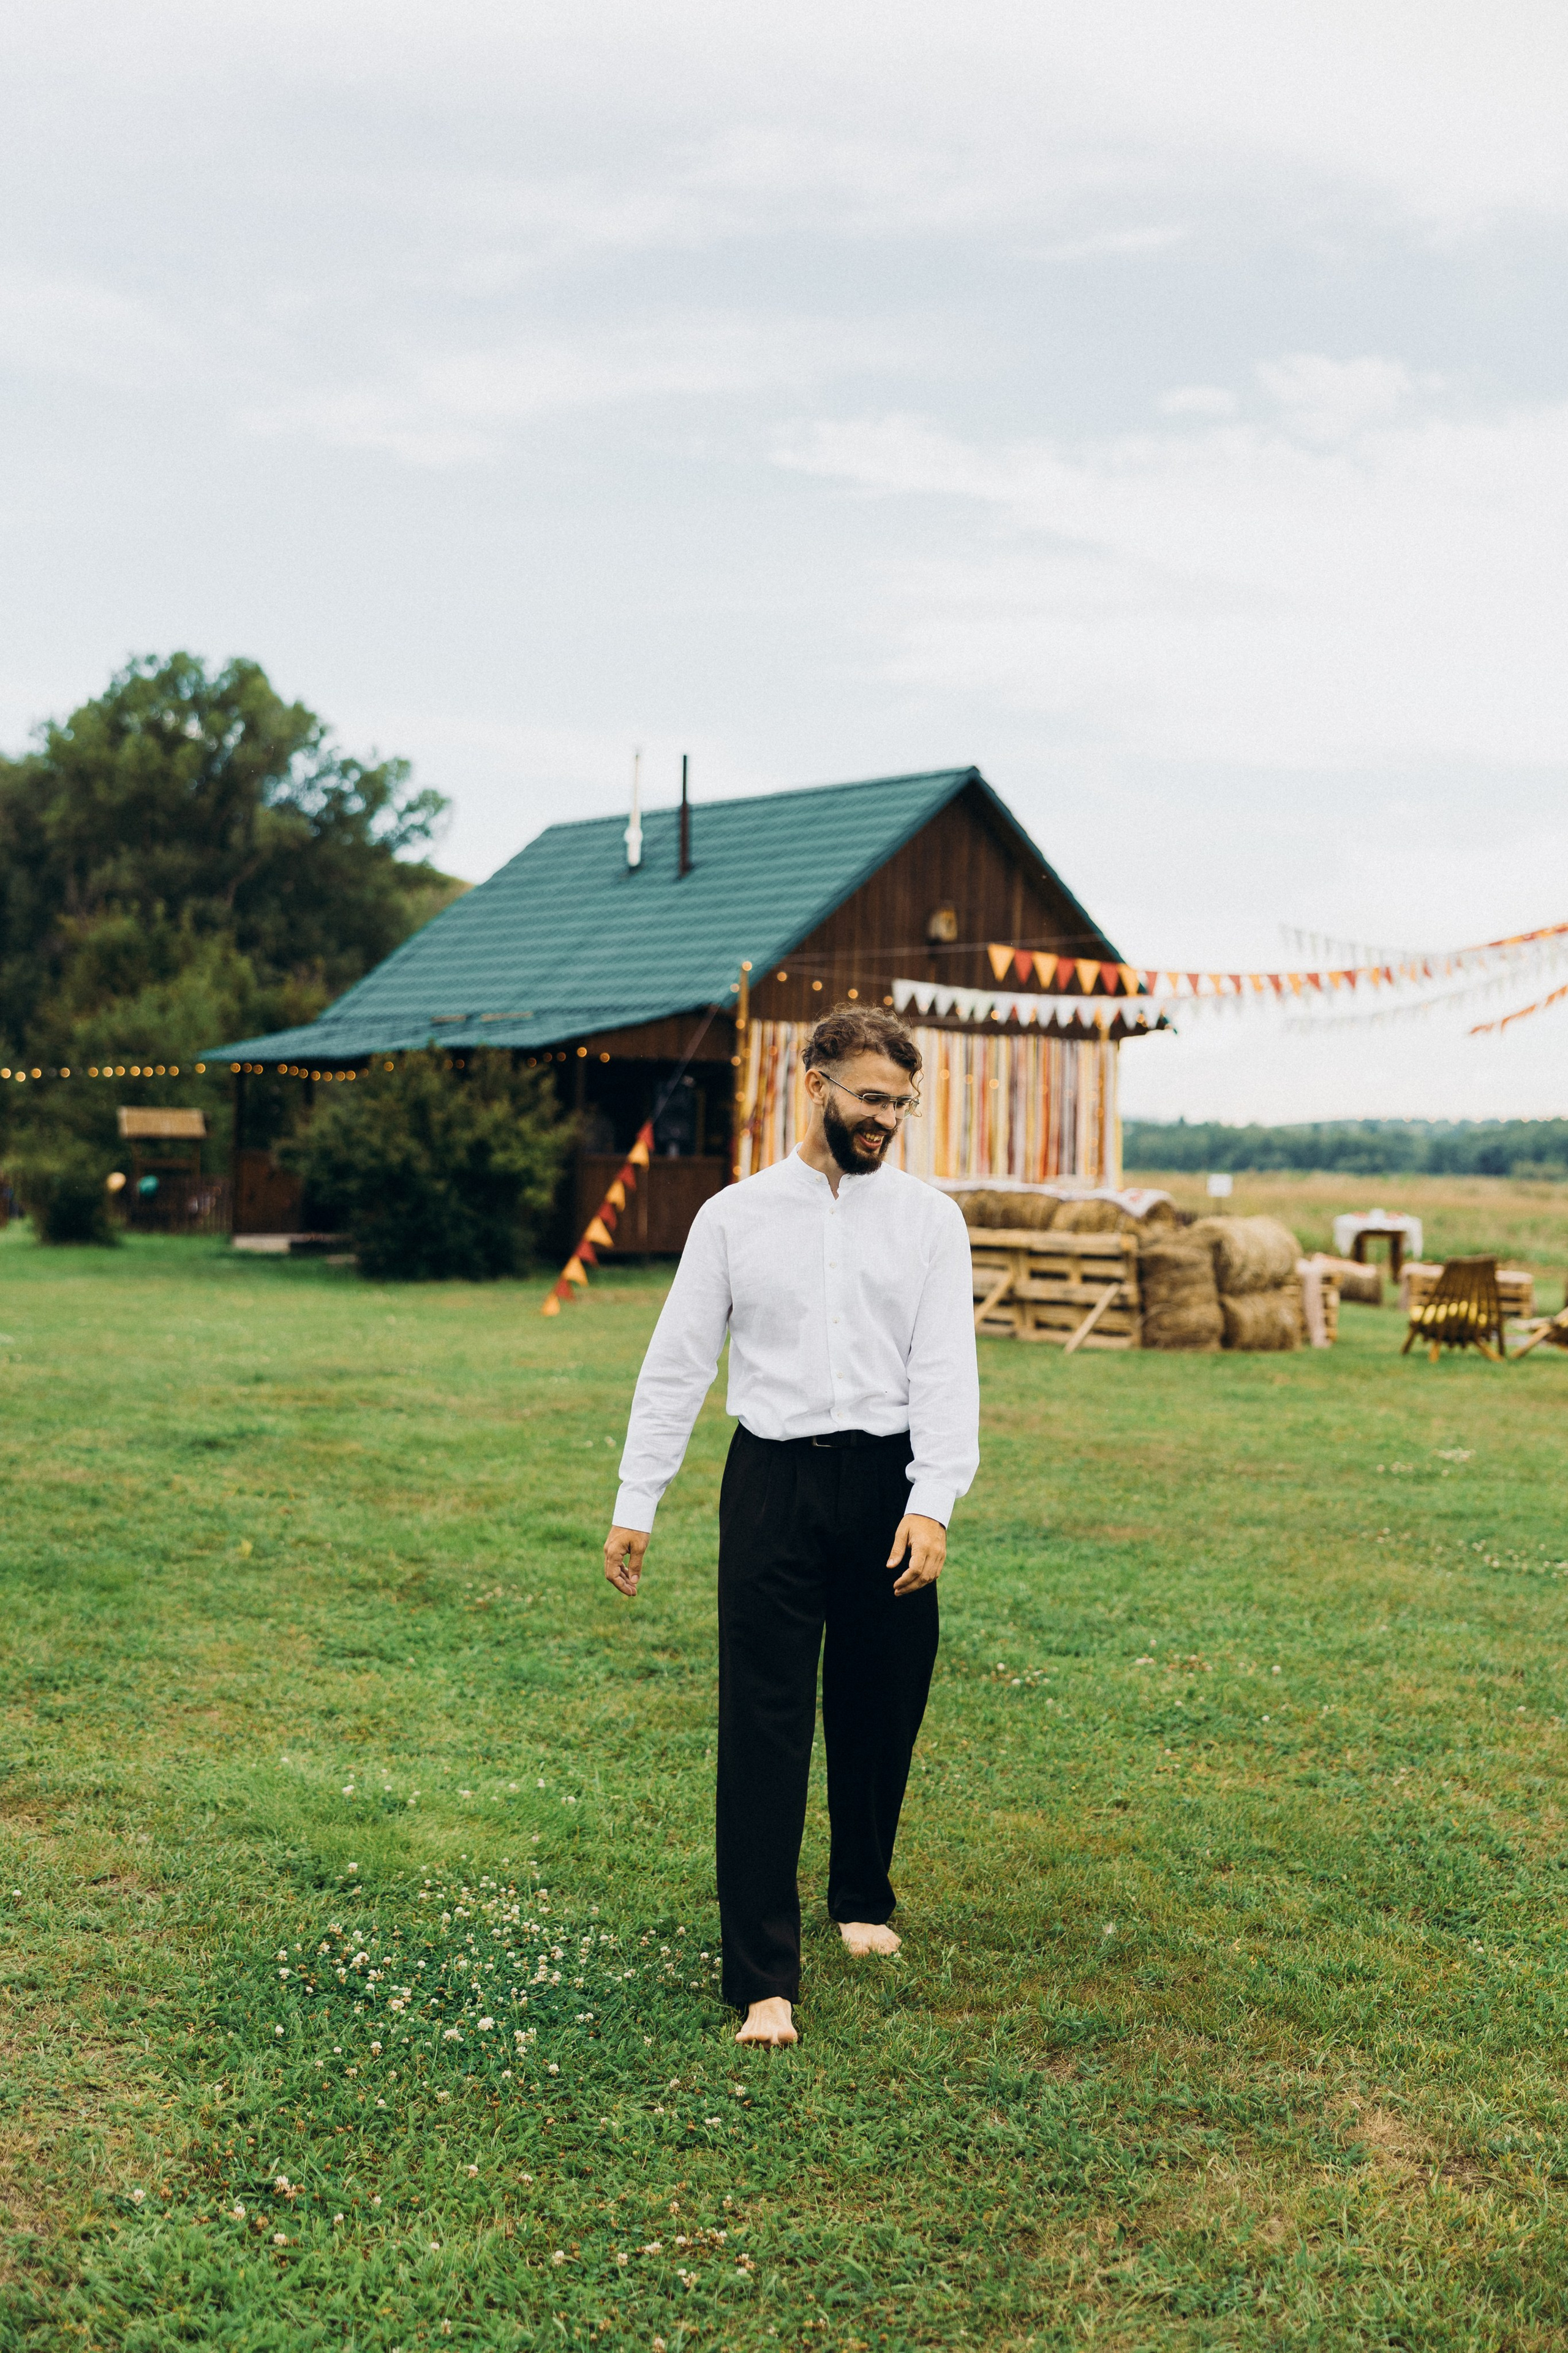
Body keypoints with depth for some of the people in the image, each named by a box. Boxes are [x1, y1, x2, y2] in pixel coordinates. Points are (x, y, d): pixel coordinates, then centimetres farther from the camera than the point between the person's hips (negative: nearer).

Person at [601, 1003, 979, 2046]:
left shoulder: (929, 1217, 4)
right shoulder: (735, 1216, 4)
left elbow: (947, 1368, -4)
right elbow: (677, 1364, 6)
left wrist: (932, 1504, -16)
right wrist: (636, 1505, 3)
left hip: (889, 1484, 1)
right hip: (775, 1482, -1)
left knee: (880, 1717, 13)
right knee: (764, 1729, -4)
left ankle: (863, 1900, 38)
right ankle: (764, 1978, 0)